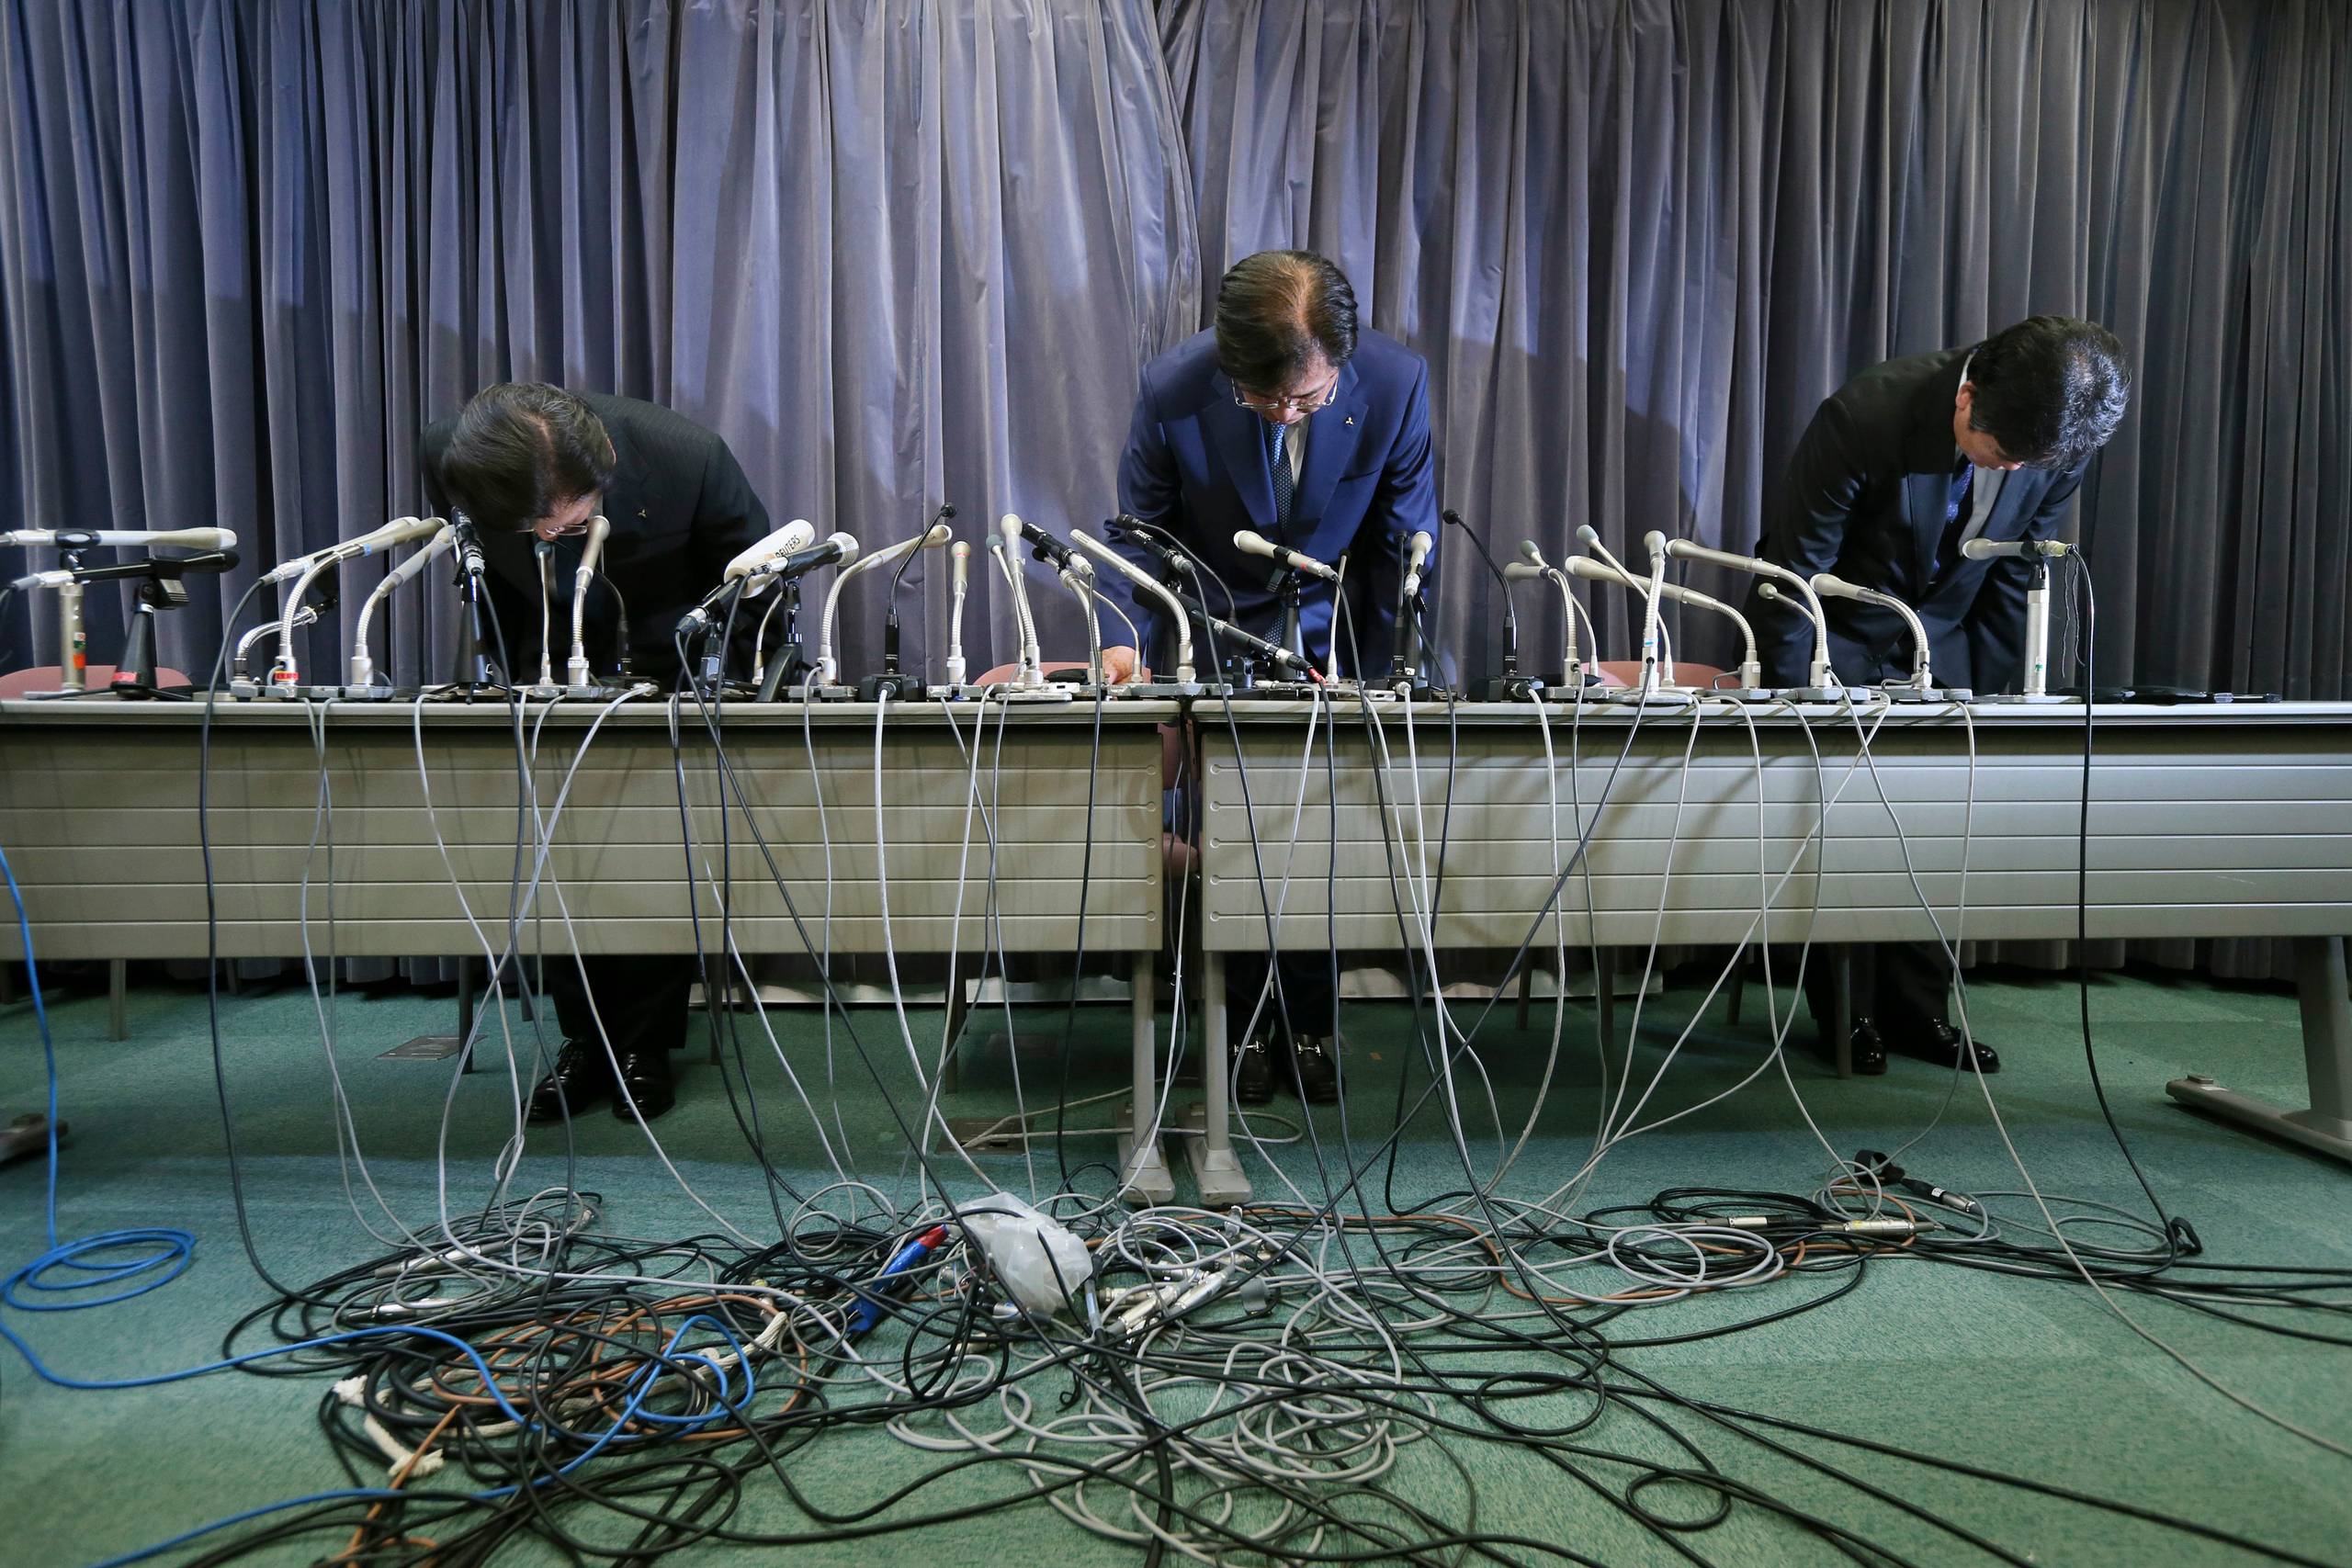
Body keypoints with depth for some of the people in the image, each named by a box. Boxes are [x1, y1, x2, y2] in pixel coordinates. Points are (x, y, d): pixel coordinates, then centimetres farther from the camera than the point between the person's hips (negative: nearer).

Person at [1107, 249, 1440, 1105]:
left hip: (1334, 633, 1)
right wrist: (1134, 639, -18)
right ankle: (1252, 1023, 19)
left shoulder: (1397, 383, -21)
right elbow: (1142, 527, -5)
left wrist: (1382, 675, -5)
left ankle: (1310, 1022, 20)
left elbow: (1406, 544, -7)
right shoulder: (1173, 388, -23)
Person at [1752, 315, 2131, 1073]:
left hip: (1943, 639, 4)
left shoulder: (2059, 441, -15)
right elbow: (1792, 566, -22)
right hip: (1841, 635, -4)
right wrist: (1790, 701, -18)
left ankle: (1916, 1009, 13)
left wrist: (1986, 691, -4)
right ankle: (1846, 1014, 9)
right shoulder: (1866, 416, -29)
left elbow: (2019, 575, -3)